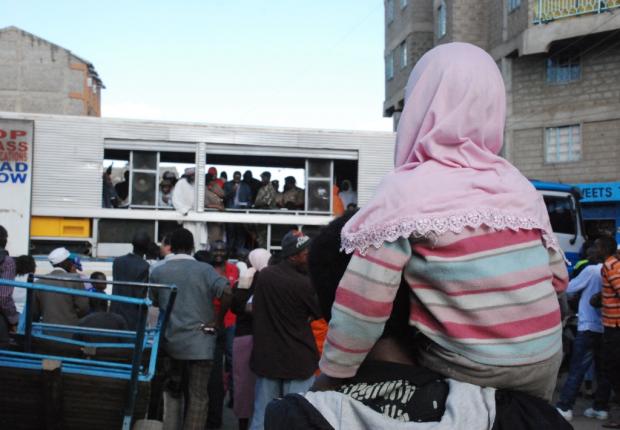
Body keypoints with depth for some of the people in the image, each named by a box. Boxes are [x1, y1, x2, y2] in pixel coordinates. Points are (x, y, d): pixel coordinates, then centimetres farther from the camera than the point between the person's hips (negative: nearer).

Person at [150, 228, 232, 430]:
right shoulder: (204, 269, -6)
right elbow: (228, 294, -18)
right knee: (198, 397, 1)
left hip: (171, 342, 3)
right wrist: (218, 320, -6)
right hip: (200, 342, -3)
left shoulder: (158, 272, 3)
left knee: (174, 392, 22)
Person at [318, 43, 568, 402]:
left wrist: (332, 378, -7)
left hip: (468, 374, -5)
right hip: (546, 362, 5)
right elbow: (557, 278, 10)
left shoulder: (405, 191, -15)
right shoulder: (518, 183, 3)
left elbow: (362, 306, -18)